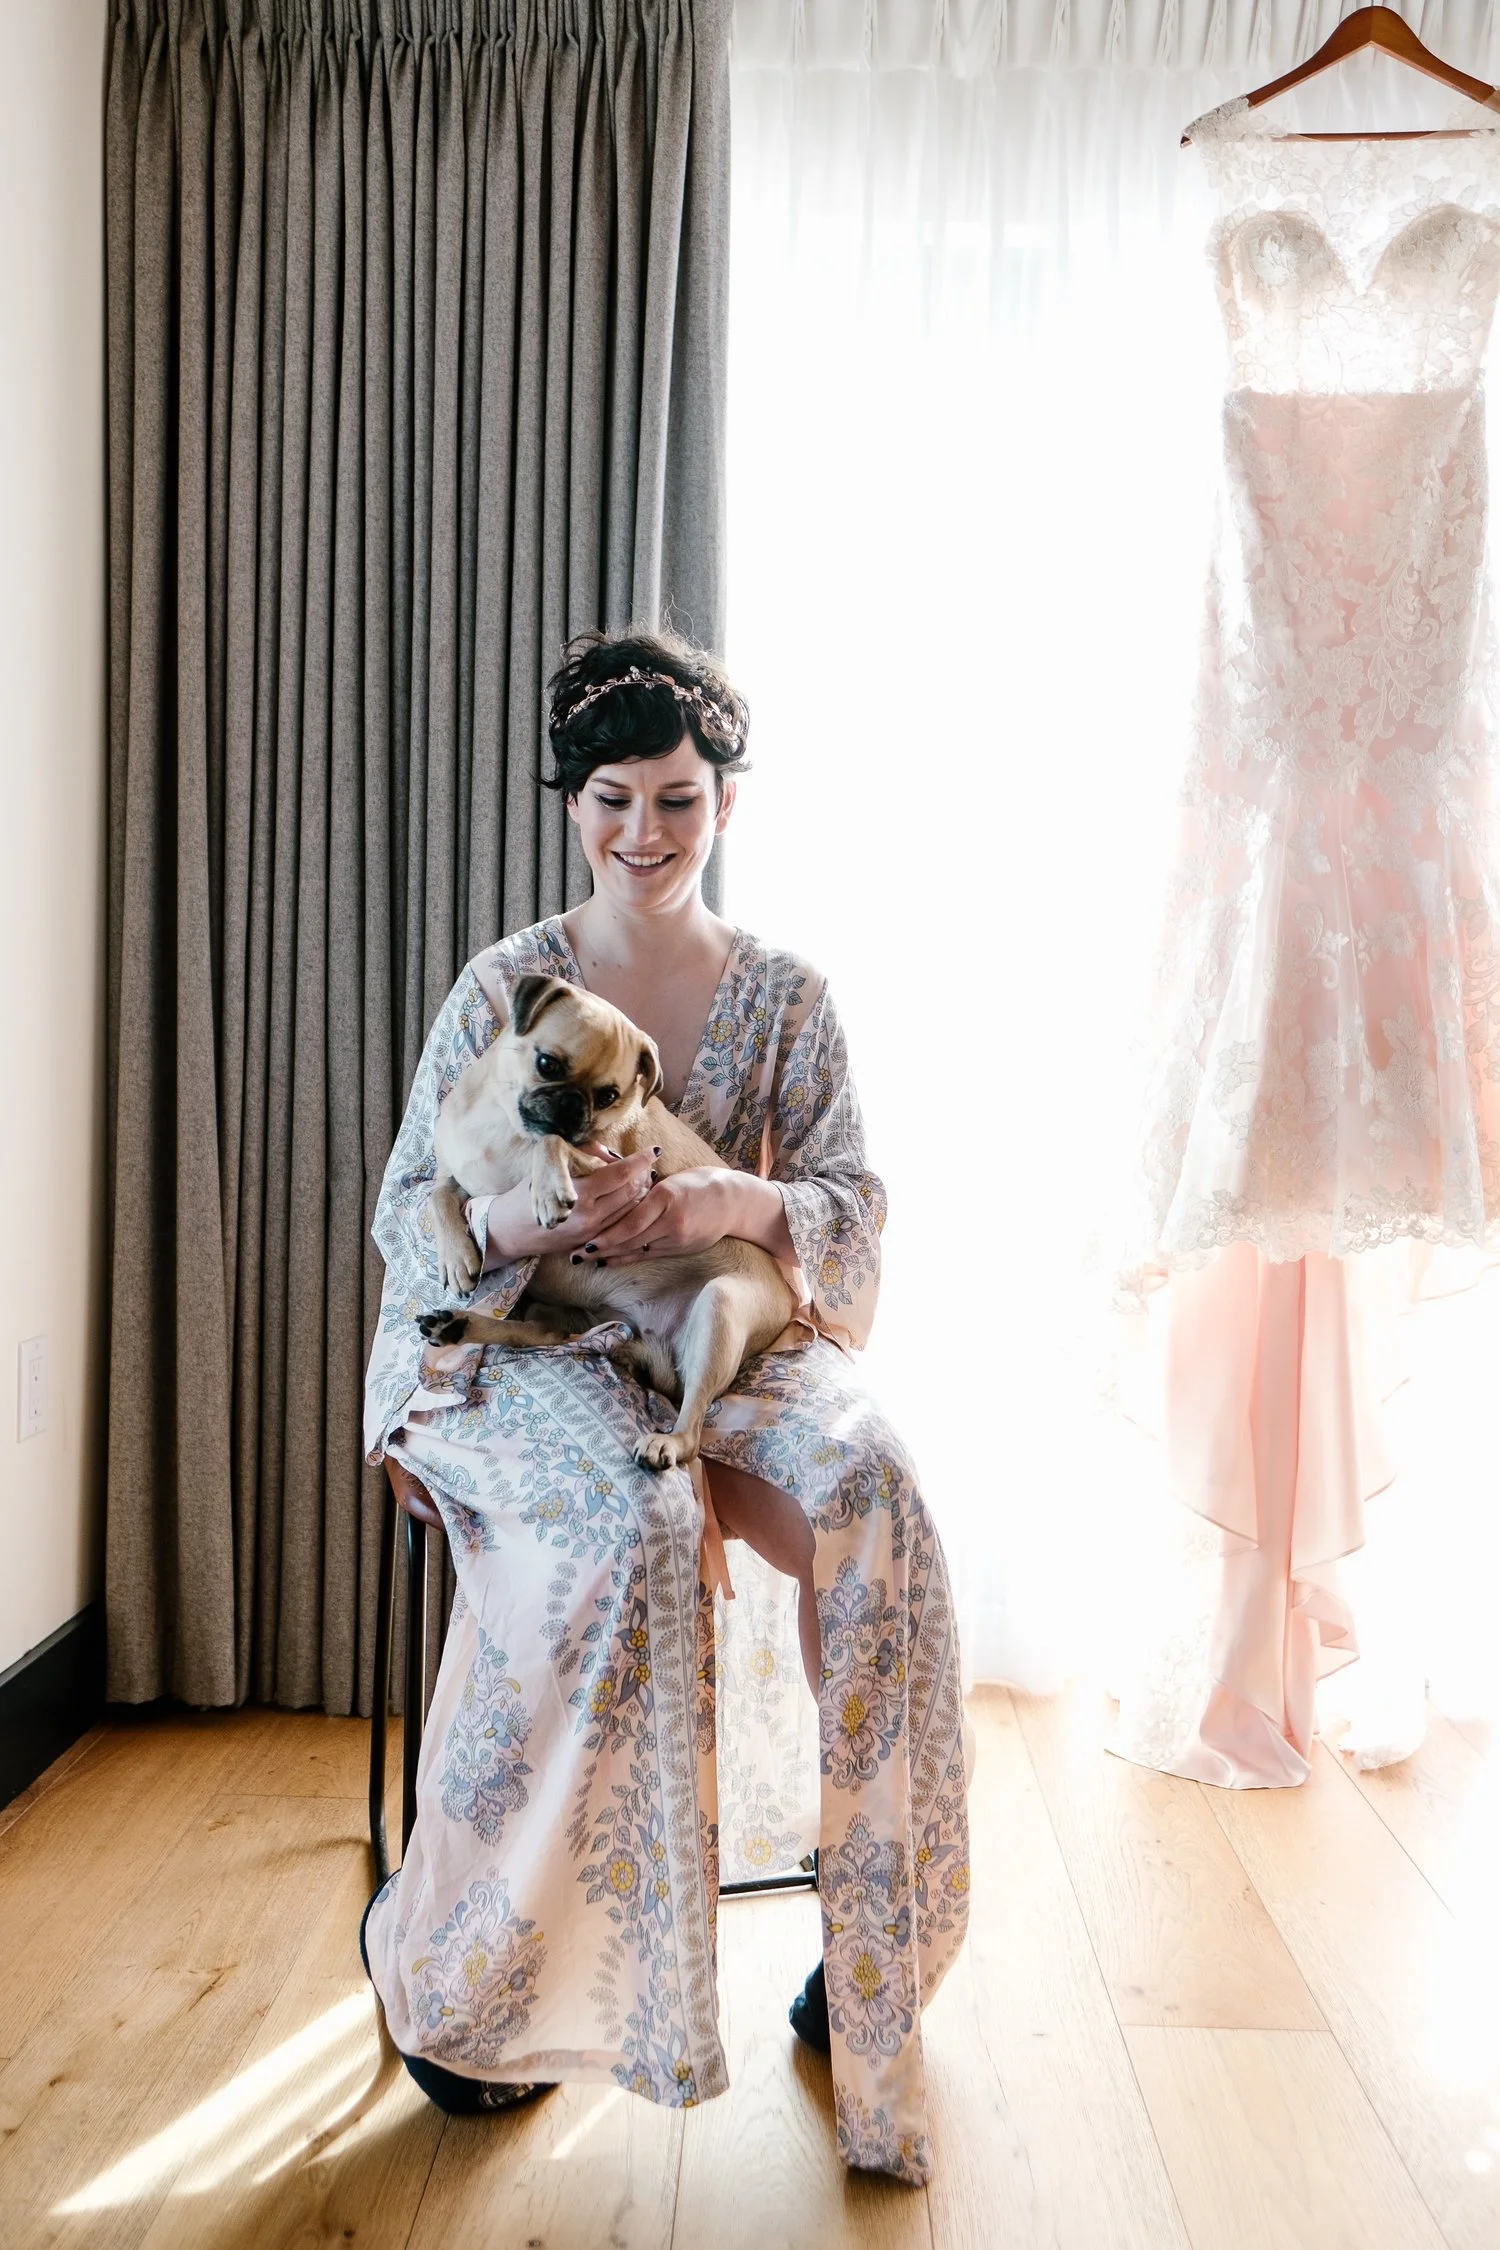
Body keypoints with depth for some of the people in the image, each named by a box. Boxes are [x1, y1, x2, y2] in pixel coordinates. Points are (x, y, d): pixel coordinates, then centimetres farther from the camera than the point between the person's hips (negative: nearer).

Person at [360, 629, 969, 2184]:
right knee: (635, 1518, -34)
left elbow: (854, 1205, -1)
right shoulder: (506, 987, 2)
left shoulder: (785, 996, 7)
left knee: (872, 1489, -28)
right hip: (523, 1350, -2)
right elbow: (404, 1214, -2)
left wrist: (731, 1202, -24)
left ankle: (874, 1940, -10)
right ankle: (437, 1951, -15)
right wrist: (540, 1216, -25)